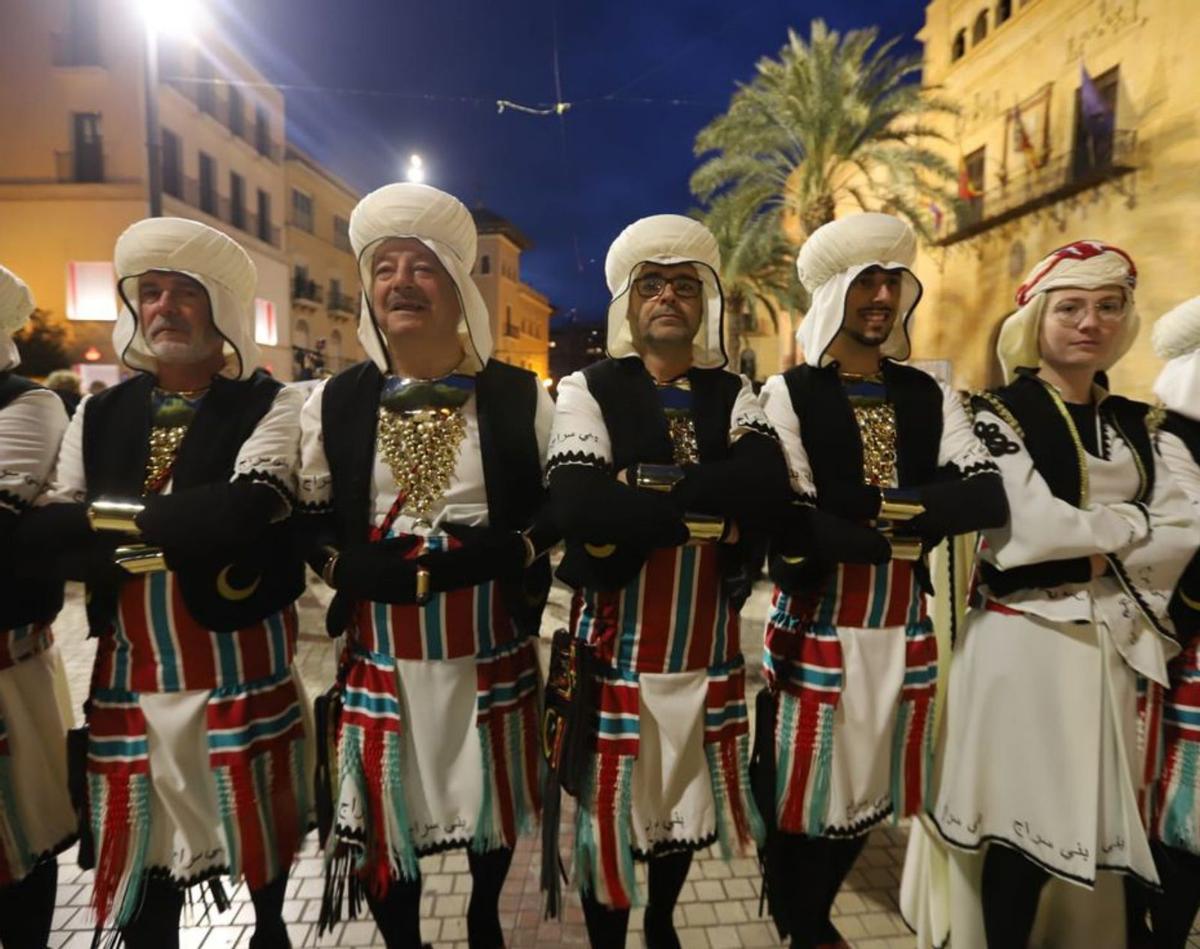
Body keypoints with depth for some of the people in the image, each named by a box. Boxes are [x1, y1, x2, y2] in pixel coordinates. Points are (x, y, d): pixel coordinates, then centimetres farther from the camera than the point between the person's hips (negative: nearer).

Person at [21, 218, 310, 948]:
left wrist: (111, 514, -12)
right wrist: (175, 537, -17)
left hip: (242, 665, -3)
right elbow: (45, 533, -4)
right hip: (131, 670, 3)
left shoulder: (268, 405, -7)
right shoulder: (100, 414, 7)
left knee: (260, 837, 16)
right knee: (142, 853, 15)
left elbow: (243, 512, -24)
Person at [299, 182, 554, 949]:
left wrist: (503, 553, -19)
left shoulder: (518, 395, -3)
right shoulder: (336, 402, 1)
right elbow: (309, 524, 4)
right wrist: (353, 567, -16)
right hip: (381, 654, 1)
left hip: (491, 651, 0)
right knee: (384, 815, 13)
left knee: (492, 799, 20)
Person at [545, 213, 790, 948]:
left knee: (688, 791, 21)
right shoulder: (590, 388, -4)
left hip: (706, 633, 4)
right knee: (611, 800, 10)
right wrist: (709, 511, -20)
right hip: (617, 631, -3)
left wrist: (646, 487, -22)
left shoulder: (732, 393, 4)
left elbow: (769, 485, -17)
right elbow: (576, 505, -22)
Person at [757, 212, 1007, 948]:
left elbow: (988, 500, -6)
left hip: (904, 629, 5)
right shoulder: (791, 393, -7)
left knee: (868, 791, 18)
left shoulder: (930, 397, 7)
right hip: (816, 630, -4)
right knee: (803, 795, 9)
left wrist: (892, 504, -18)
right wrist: (901, 536, -14)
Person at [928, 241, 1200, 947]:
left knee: (1098, 818, 15)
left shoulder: (1133, 424, 13)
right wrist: (1132, 523, -5)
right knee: (1023, 817, 1)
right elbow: (1031, 528, -18)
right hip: (1024, 641, -5)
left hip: (1116, 644, 6)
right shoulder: (999, 415, -5)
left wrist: (1104, 559, -12)